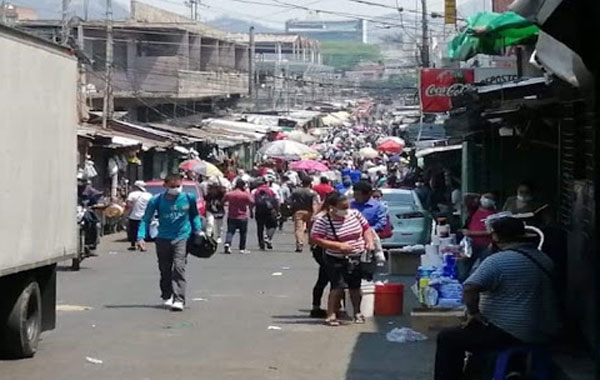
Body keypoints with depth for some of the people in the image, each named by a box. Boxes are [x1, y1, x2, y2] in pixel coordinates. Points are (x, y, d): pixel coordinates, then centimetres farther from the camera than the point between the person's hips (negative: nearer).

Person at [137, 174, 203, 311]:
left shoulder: (189, 198, -1)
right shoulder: (156, 200, -5)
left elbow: (194, 215, 16)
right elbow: (146, 219, 0)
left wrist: (198, 231, 3)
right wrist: (141, 237, -12)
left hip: (182, 238, -1)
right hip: (163, 238, 1)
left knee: (179, 267, -17)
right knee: (165, 270, 10)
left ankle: (178, 300, -21)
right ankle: (167, 297, 29)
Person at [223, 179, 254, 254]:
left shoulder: (229, 194, -2)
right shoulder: (245, 194, -12)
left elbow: (223, 201, 10)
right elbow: (252, 203, -5)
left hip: (231, 217, 2)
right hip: (242, 217, -2)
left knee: (230, 231, 5)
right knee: (243, 233, 11)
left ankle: (227, 243, -20)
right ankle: (242, 249, 14)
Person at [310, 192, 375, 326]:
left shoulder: (355, 214, 0)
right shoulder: (323, 221, -15)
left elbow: (366, 228, 12)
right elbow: (316, 239, -21)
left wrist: (369, 242, -7)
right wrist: (339, 246, -24)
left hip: (357, 259, 5)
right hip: (336, 261, -5)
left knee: (355, 286, 10)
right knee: (339, 286, -15)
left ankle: (357, 313, 26)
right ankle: (331, 315, -6)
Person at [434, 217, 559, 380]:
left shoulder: (498, 261, -18)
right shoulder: (542, 257, 9)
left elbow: (470, 289, -29)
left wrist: (473, 313, -12)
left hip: (515, 335, -9)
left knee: (447, 338, 3)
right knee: (477, 329, 32)